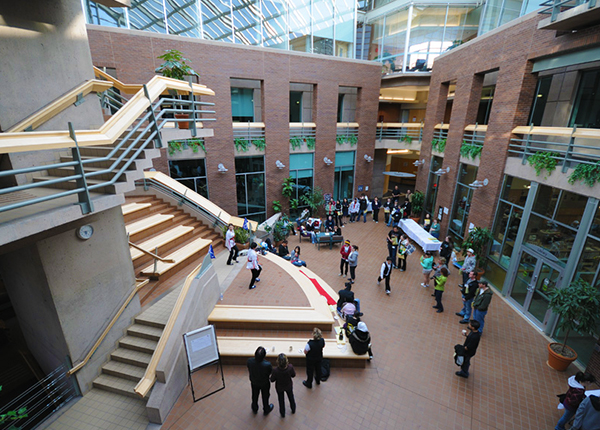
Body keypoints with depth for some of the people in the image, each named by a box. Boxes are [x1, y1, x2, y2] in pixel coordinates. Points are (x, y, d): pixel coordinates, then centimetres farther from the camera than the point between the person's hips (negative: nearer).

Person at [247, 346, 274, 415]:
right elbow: (270, 373, -19)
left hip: (254, 382, 2)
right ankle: (266, 410, 55)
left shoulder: (249, 361, -36)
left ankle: (255, 409, 58)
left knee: (255, 396, 32)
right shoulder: (267, 365, -42)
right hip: (265, 384, -2)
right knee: (265, 397, 28)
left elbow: (249, 371, -14)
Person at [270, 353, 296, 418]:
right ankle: (293, 409, 57)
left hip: (279, 387, -1)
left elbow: (272, 380, -20)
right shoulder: (290, 367, -37)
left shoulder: (275, 370, -40)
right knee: (291, 397, 32)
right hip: (289, 386, 1)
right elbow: (293, 375, -15)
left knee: (281, 400, 28)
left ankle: (282, 414, 51)